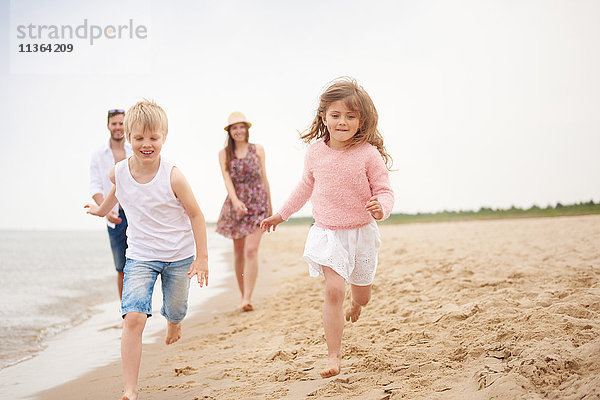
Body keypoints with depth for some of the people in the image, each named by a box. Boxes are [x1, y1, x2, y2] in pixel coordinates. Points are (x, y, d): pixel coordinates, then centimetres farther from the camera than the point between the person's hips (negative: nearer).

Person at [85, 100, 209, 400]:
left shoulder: (172, 177, -20)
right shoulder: (119, 172, -9)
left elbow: (196, 215, -10)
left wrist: (202, 257, -10)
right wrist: (102, 208, 35)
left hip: (179, 256, -1)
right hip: (140, 257, 1)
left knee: (174, 311, 18)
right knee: (133, 318, -18)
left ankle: (173, 323, 60)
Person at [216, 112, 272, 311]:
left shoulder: (258, 150, 6)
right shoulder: (224, 153, 5)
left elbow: (264, 178, 10)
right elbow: (227, 179, -8)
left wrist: (270, 207, 11)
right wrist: (235, 200, -26)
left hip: (258, 204, -1)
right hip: (235, 204, 2)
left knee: (251, 250, -14)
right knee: (239, 252, 7)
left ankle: (247, 299, -18)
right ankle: (243, 295, 19)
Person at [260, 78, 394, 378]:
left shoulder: (368, 154, -12)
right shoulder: (315, 152, -2)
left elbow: (384, 190, -8)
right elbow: (306, 187, 15)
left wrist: (381, 207, -31)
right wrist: (281, 215, 21)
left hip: (361, 233, 0)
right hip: (328, 232, 0)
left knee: (362, 294, 16)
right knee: (334, 290, -14)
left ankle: (356, 305, 56)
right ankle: (334, 355, -7)